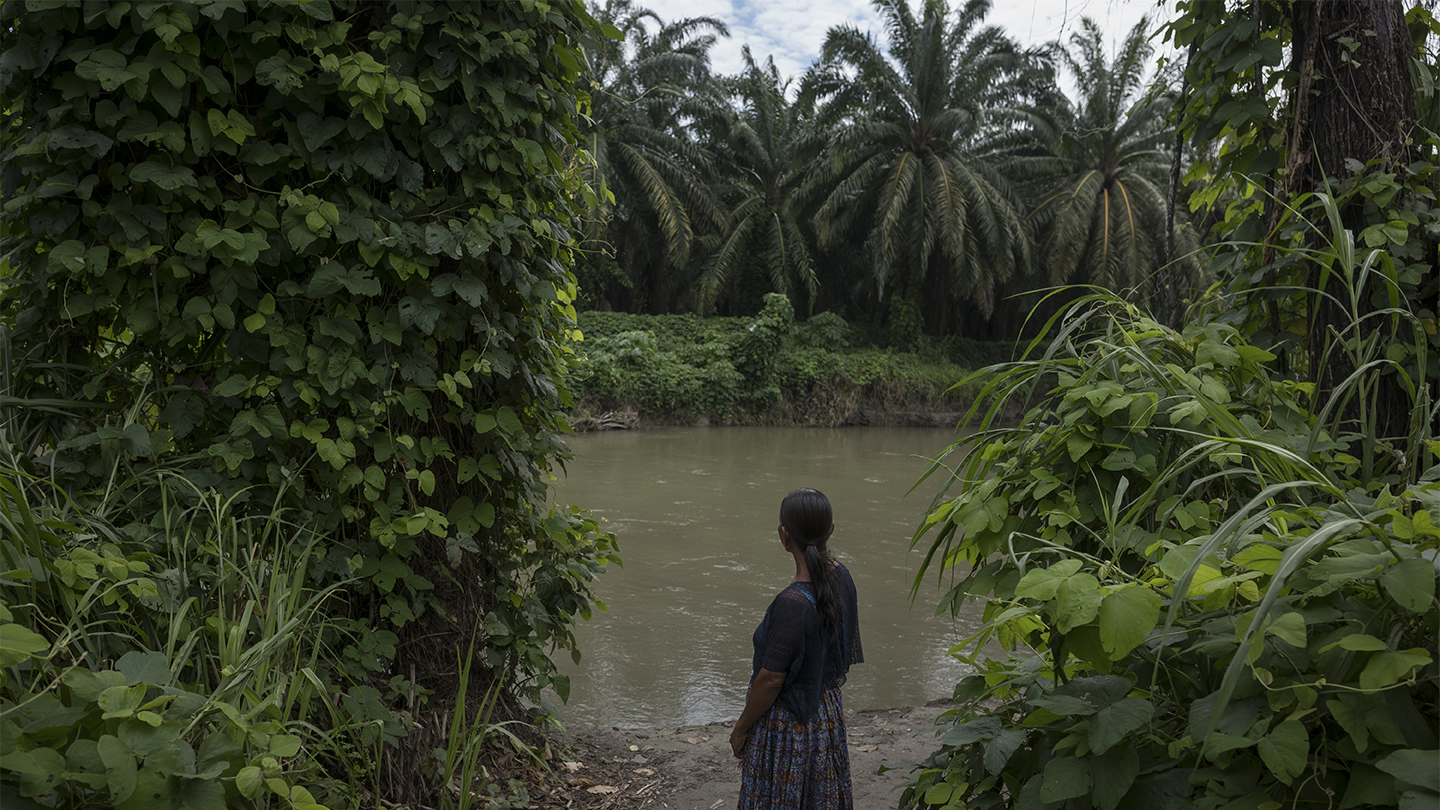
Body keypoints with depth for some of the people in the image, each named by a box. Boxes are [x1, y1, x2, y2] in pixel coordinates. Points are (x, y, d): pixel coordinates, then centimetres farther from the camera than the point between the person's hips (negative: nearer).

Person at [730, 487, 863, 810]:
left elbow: (771, 679, -23)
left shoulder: (792, 604, -32)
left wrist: (741, 729, -9)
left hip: (788, 724, -8)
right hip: (827, 714, 8)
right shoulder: (841, 577, -8)